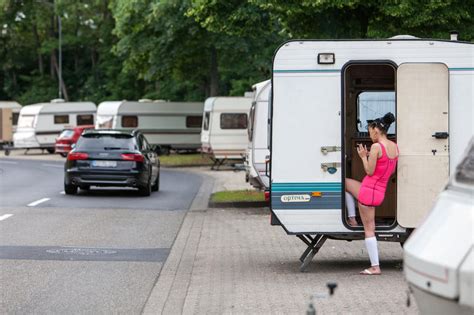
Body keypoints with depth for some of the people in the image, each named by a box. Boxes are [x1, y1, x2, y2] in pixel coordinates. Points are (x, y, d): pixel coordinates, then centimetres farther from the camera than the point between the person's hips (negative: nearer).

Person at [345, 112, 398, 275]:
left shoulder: (377, 147, -19)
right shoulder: (394, 147, 7)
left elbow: (370, 171, -18)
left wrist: (363, 157, -3)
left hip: (369, 191, -9)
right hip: (381, 192, 9)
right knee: (345, 183, 26)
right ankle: (352, 219, 27)